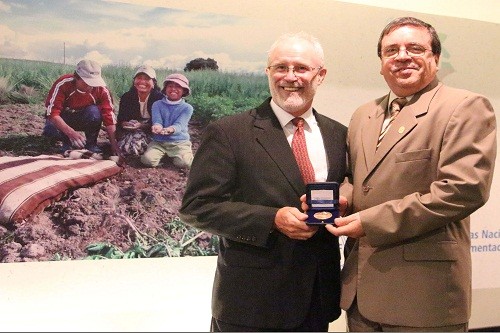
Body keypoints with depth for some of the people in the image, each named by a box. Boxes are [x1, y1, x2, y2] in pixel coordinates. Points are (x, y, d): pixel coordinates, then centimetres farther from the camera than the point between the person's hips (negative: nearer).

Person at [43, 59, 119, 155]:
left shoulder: (101, 89, -25)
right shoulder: (63, 84, -30)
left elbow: (110, 118, -24)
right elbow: (52, 112, -33)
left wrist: (114, 145, -32)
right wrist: (71, 133, -46)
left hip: (83, 120, 1)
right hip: (63, 119, -1)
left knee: (94, 112, -33)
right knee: (50, 129, -34)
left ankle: (91, 144, -10)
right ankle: (68, 142, -1)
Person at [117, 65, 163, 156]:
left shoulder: (159, 98, -10)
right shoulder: (126, 97, 1)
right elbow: (121, 119, 4)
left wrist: (142, 126, -28)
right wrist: (124, 124, -21)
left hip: (150, 131, -4)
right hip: (130, 131, 4)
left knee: (135, 146, -31)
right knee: (123, 147, -24)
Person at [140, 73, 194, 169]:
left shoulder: (187, 108, -2)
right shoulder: (157, 104, 3)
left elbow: (179, 125, -15)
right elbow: (157, 121, -8)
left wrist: (171, 129, -41)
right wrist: (157, 126, -36)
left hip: (179, 141, -1)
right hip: (159, 141, 1)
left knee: (184, 163, -28)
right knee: (147, 160, -25)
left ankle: (172, 155, 10)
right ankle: (163, 155, 11)